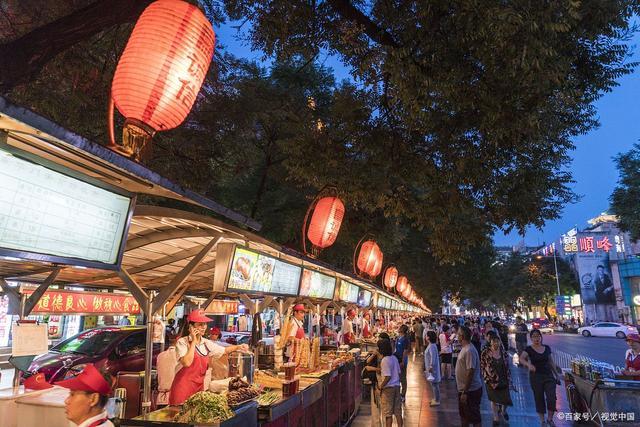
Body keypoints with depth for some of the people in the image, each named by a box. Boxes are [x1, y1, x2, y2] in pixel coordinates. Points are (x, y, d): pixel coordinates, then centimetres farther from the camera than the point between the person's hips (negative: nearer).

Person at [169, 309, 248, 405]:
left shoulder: (207, 343, 7)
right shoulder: (182, 342, -10)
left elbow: (224, 350, 19)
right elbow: (187, 362, -24)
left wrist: (238, 347, 3)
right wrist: (193, 341, -18)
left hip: (199, 386, 5)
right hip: (183, 387, -5)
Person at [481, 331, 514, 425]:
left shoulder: (503, 352, -4)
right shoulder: (485, 352, -12)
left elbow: (507, 366, 3)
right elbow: (482, 366, -7)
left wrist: (509, 380, 2)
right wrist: (486, 378, -11)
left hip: (503, 380, 2)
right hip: (491, 381, -2)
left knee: (506, 399, 7)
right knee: (494, 400, 9)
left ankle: (503, 411, 41)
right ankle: (496, 418, 30)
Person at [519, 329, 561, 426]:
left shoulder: (547, 348, 4)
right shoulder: (529, 349, -9)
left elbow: (551, 362, 13)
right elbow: (521, 358, -26)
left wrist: (557, 375, 13)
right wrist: (529, 364, -45)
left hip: (549, 375, 3)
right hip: (536, 376, -3)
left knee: (552, 398, -7)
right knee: (539, 399, 5)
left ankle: (550, 419, 15)